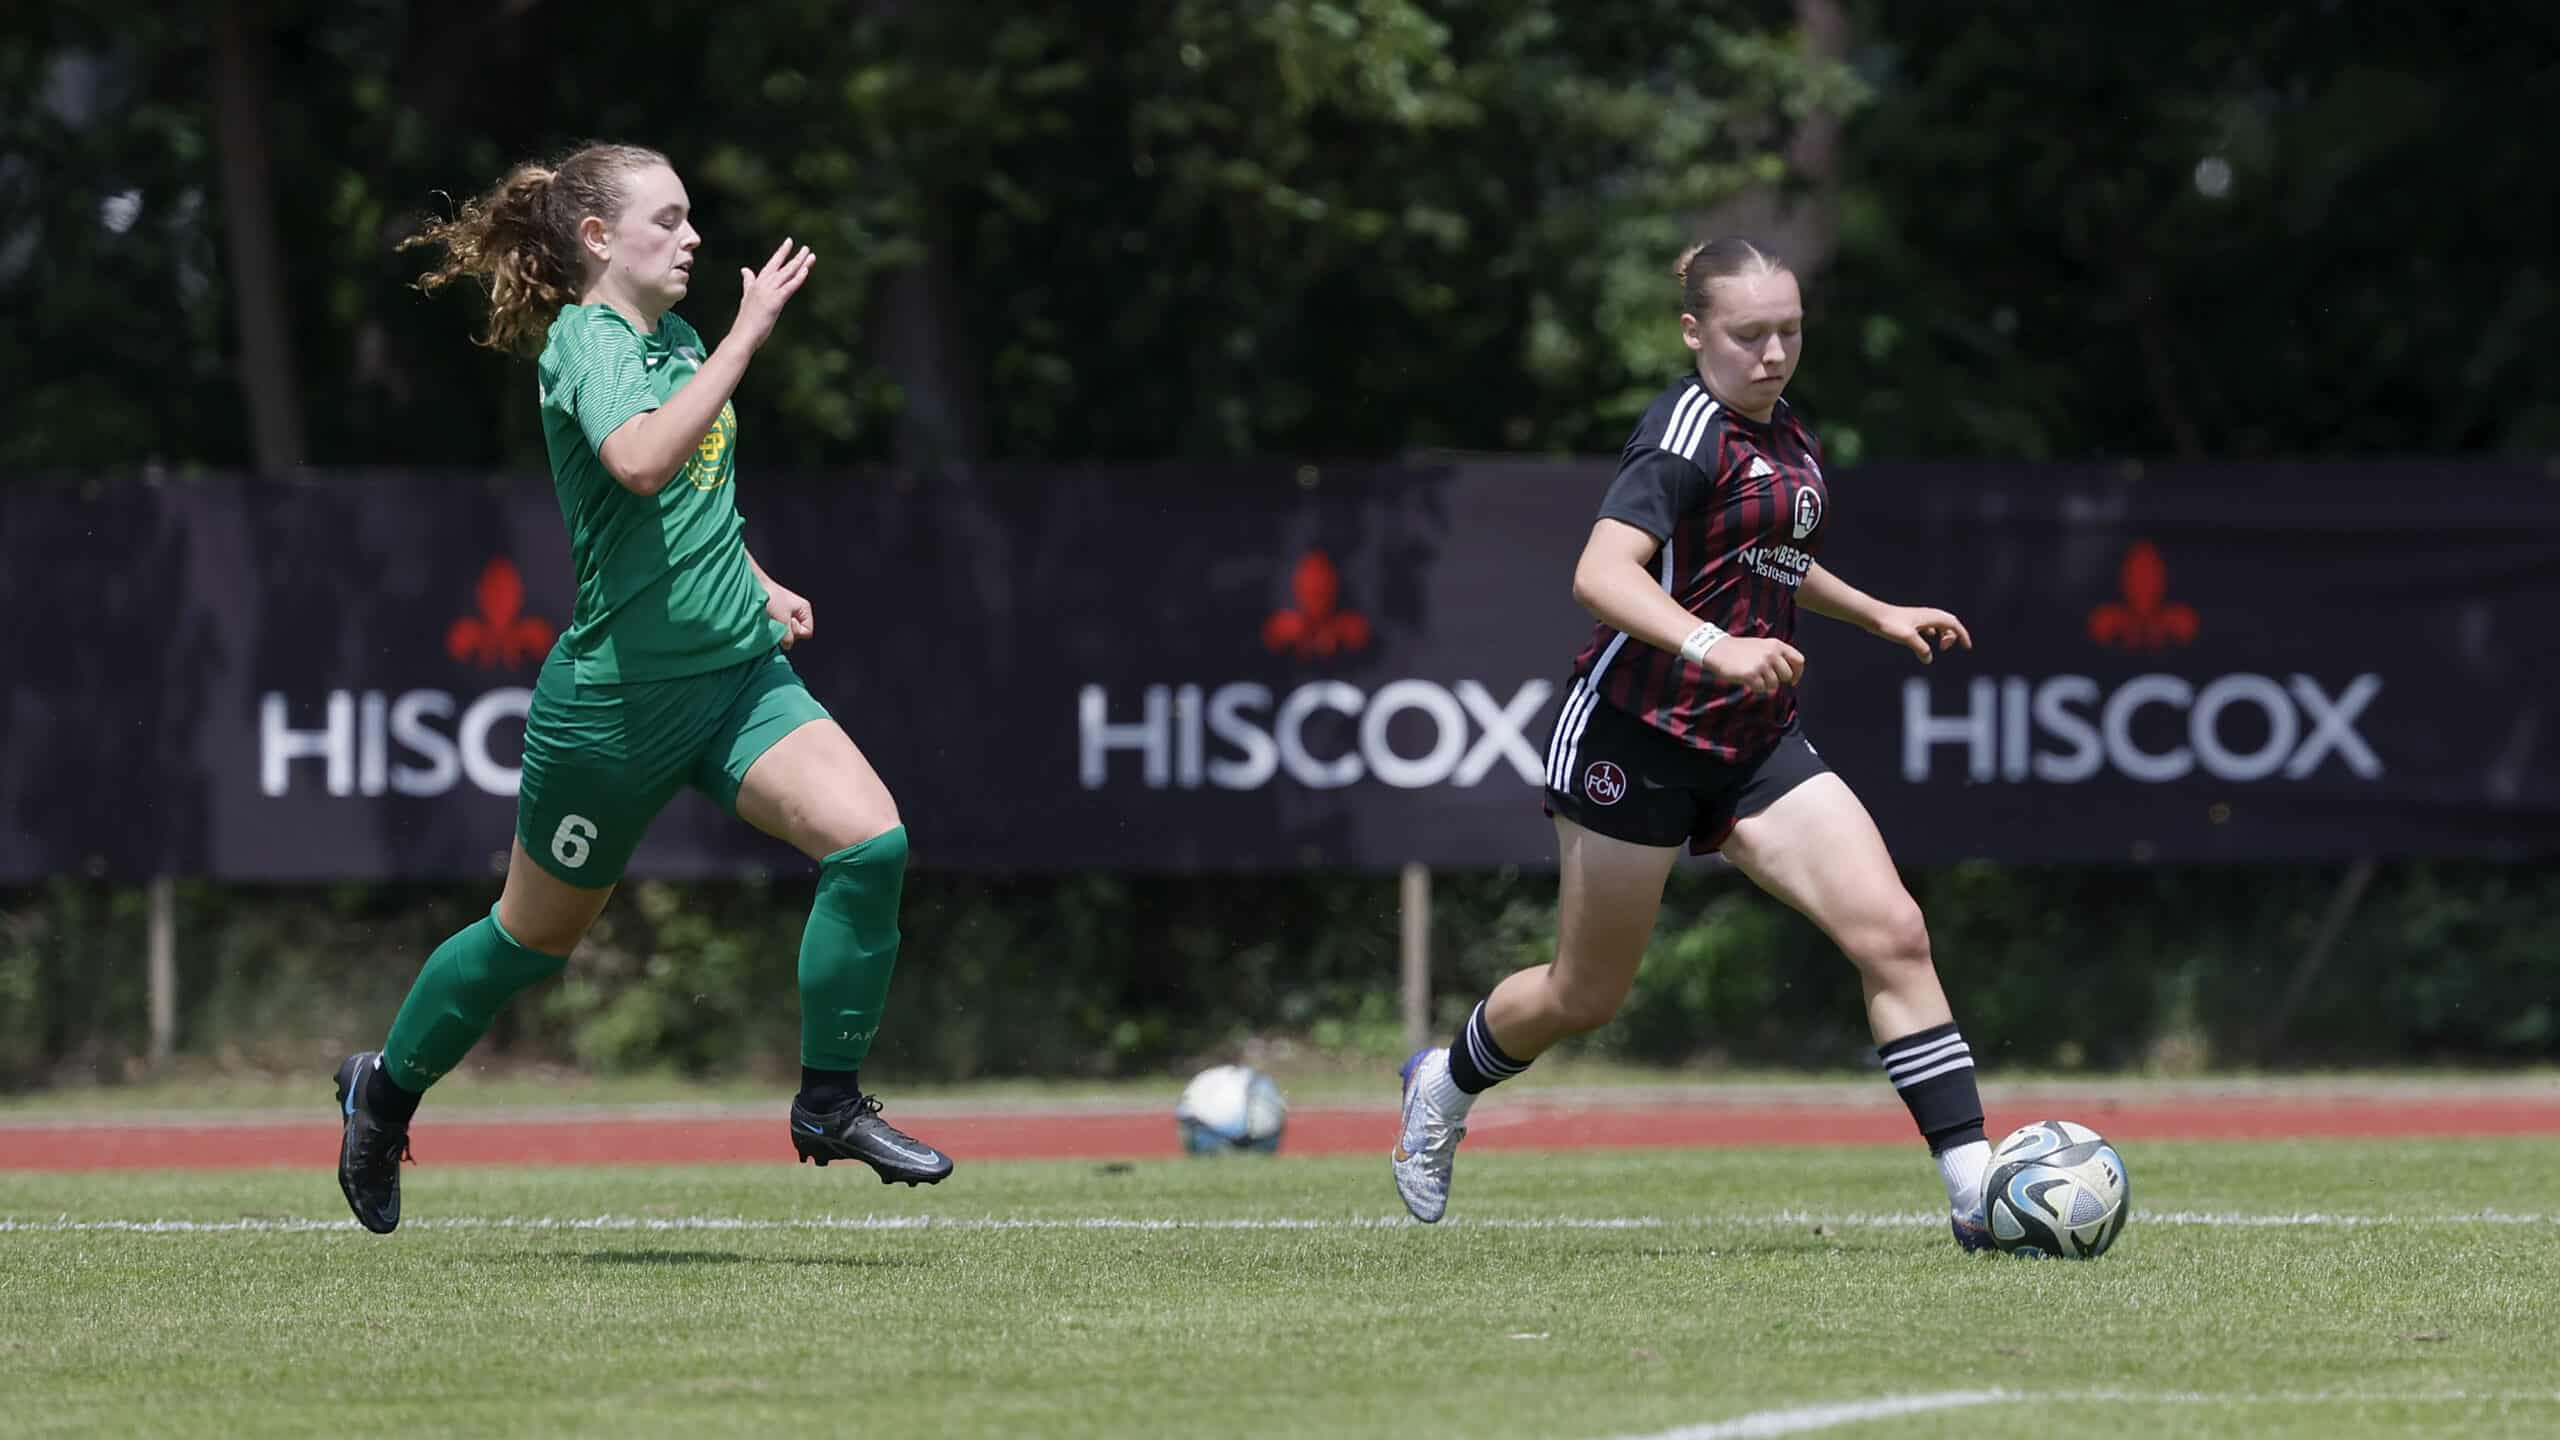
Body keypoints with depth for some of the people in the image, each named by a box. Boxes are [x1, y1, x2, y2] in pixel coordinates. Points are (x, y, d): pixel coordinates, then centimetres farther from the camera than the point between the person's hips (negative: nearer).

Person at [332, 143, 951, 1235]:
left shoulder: (675, 339, 11)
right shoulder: (584, 339, -14)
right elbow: (640, 460, -36)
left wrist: (758, 586, 17)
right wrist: (747, 336, -35)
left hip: (739, 673, 7)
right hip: (617, 694, -7)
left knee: (871, 839, -16)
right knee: (534, 938, 10)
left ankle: (830, 1104, -5)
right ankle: (385, 1090, 35)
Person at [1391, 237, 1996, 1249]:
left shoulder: (1787, 438, 11)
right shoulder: (1688, 429, -16)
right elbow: (1602, 573, -31)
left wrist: (1877, 615, 28)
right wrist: (1713, 648, -44)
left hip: (1754, 747, 7)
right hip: (1639, 737, -7)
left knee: (1892, 935, -11)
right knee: (1588, 993, 8)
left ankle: (1974, 1189, -14)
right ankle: (1444, 1084, 40)